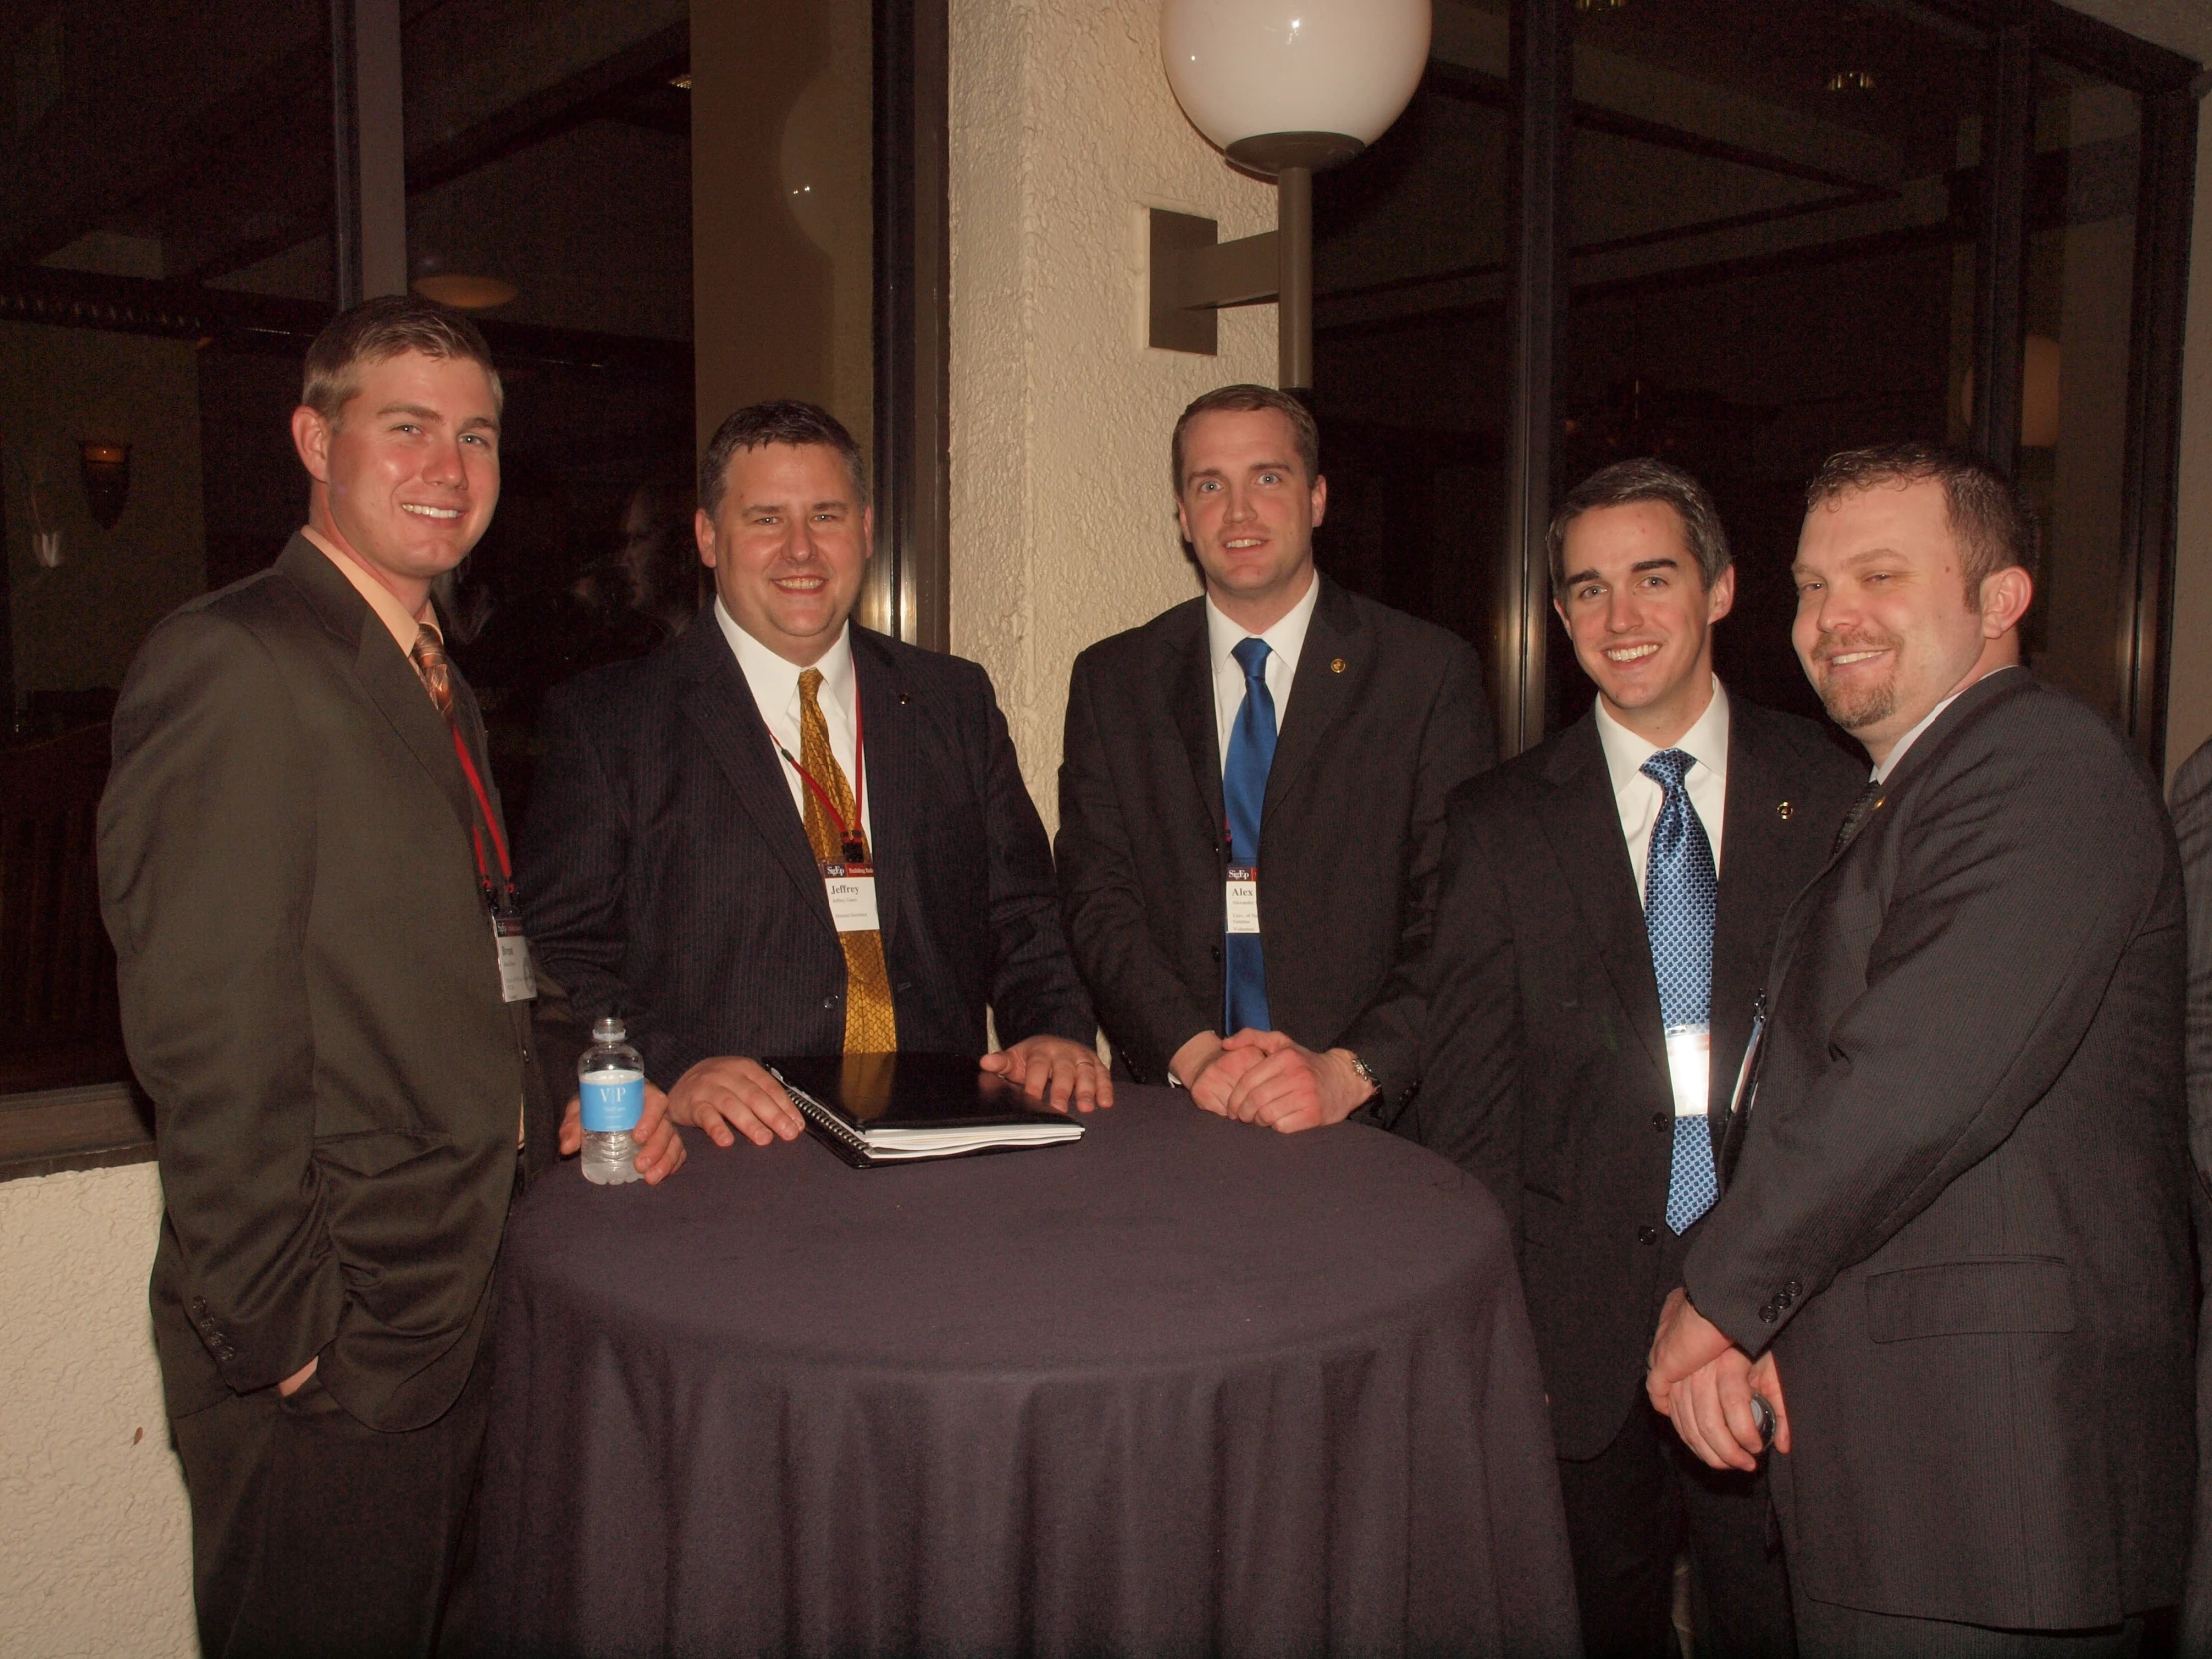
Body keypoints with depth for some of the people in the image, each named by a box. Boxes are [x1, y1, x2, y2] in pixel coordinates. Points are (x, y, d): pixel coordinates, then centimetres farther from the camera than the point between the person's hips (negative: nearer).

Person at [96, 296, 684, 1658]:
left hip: (460, 1319, 9)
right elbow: (207, 1041, -20)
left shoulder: (433, 680, 14)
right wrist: (280, 1332, -19)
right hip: (330, 1356, -9)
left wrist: (560, 1113, 5)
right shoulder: (231, 662, -16)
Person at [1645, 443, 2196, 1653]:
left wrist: (1720, 1293, -13)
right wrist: (1744, 1310, -3)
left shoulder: (2040, 771, -14)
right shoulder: (1902, 798, 18)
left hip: (1991, 1452, -9)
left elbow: (1917, 1086, -25)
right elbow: (1805, 1089, 12)